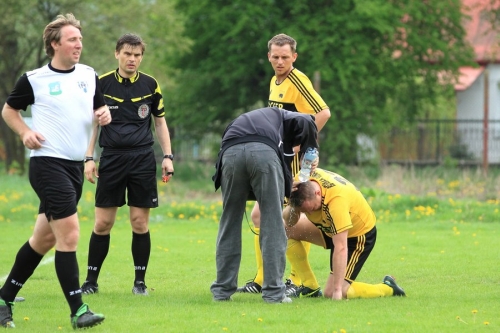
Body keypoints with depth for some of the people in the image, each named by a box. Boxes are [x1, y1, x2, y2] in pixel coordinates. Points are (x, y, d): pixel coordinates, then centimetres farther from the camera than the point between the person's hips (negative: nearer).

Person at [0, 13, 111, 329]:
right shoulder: (34, 79, -5)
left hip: (75, 166, 7)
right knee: (69, 234, -15)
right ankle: (78, 310, -13)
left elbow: (99, 109, 21)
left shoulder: (90, 75, 9)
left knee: (44, 238, 13)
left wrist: (104, 115, -2)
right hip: (48, 162, -7)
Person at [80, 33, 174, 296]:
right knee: (102, 223, -1)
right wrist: (89, 158, 0)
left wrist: (167, 156, 5)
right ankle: (91, 280, 9)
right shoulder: (102, 84, 1)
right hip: (112, 158, 0)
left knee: (140, 223, 0)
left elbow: (160, 122, 13)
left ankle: (140, 281, 9)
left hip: (142, 159, 0)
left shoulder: (150, 85, 4)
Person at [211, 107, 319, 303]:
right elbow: (305, 122, 8)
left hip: (230, 152, 3)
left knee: (229, 222, 16)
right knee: (272, 223, 6)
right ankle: (273, 292, 5)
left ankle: (222, 290, 19)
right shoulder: (281, 117, 35)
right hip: (265, 151, -3)